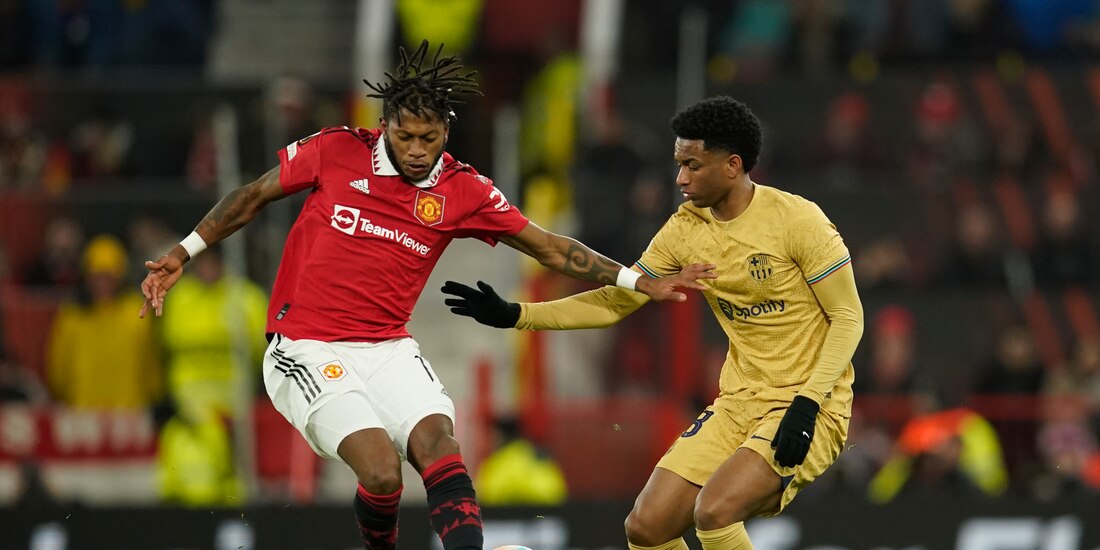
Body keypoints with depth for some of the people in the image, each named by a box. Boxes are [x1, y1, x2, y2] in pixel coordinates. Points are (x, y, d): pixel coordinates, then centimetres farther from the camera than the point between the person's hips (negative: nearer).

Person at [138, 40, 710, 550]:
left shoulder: (463, 190, 1)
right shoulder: (336, 151, -6)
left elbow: (549, 247, 8)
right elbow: (254, 195, 9)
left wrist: (641, 283, 5)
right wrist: (182, 253, 9)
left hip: (389, 351, 3)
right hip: (308, 352, -3)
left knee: (438, 442, -23)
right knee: (382, 469, -21)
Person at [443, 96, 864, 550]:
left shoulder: (797, 219, -14)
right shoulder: (687, 229, 4)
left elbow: (848, 317, -11)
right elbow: (614, 302, 10)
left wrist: (807, 403, -22)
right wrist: (515, 316, 1)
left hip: (809, 408, -7)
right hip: (739, 406, 7)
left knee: (714, 511, -28)